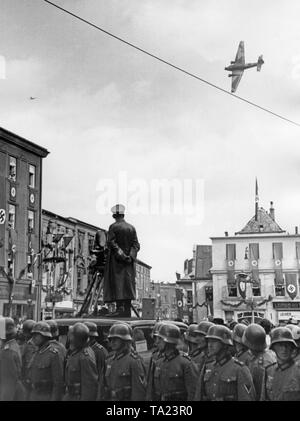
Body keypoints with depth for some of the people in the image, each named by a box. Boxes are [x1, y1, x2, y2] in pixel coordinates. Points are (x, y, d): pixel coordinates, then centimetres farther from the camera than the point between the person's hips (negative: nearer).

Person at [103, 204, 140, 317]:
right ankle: (127, 310, 3)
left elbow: (111, 242, -15)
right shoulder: (132, 228, 9)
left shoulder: (114, 227, -5)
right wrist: (130, 256, -5)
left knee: (117, 283, -6)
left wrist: (120, 254, -14)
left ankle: (120, 308, -17)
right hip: (128, 261, 5)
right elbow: (136, 245, 2)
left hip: (116, 261, -5)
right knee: (128, 284, 5)